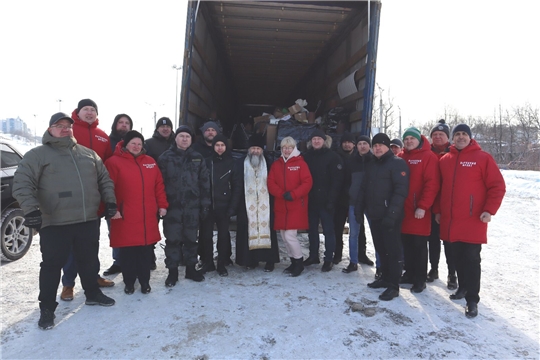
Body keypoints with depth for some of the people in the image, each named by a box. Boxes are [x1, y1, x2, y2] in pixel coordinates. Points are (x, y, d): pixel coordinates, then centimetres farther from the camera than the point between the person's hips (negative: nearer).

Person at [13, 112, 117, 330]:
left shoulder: (88, 153, 13)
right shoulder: (37, 155, -1)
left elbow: (104, 179, 17)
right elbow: (22, 184, -9)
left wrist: (110, 201, 7)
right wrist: (31, 209, -20)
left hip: (89, 220, 4)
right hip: (54, 223, -4)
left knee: (88, 260, 18)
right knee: (52, 265, 6)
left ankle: (92, 294, 36)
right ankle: (47, 308, 21)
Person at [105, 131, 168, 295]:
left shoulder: (150, 162, 13)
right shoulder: (114, 162, -2)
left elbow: (159, 185, 13)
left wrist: (162, 205, 8)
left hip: (148, 216, 4)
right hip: (125, 217, -3)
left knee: (146, 251, 9)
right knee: (127, 252, 5)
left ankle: (145, 281, 24)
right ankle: (129, 282, 23)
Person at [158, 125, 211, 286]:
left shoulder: (198, 158, 7)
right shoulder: (165, 157, 1)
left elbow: (204, 182, 5)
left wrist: (205, 204, 0)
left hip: (192, 206, 2)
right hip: (172, 206, -2)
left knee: (191, 238, 12)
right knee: (172, 239, 5)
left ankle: (191, 268, 26)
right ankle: (172, 271, 18)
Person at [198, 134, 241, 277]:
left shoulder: (231, 163, 3)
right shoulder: (207, 161, 3)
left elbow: (236, 186, 1)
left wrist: (233, 206, -7)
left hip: (224, 205, 0)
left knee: (223, 234, 5)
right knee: (206, 234, 4)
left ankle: (222, 264, 18)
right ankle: (207, 262, 20)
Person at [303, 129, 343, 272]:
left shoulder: (333, 157, -4)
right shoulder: (307, 156, 10)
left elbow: (337, 180, -10)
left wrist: (331, 199, -17)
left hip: (325, 200, -5)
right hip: (311, 200, 5)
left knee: (328, 230, 2)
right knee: (312, 229, 14)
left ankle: (328, 259, 11)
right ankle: (313, 255, 27)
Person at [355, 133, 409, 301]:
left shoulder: (397, 163, -7)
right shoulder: (371, 165, 17)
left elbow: (401, 190, -17)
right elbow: (364, 188, 22)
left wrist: (392, 213, -25)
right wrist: (359, 208, 15)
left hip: (390, 216, -7)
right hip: (374, 215, 7)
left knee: (393, 250, 0)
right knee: (381, 249, 15)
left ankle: (394, 285, 8)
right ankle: (386, 277, 29)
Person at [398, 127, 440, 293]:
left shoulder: (428, 157, -6)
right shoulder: (400, 157, 11)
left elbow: (432, 184, -14)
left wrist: (423, 206, -20)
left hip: (418, 211, -6)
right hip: (402, 210, 6)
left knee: (419, 246, 3)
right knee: (406, 245, 14)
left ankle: (420, 279, 14)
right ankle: (409, 274, 28)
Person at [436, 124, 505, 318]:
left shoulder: (483, 158, -3)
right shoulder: (444, 160, 9)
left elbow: (497, 186, -5)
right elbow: (439, 187, 15)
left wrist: (489, 210, -13)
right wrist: (438, 211, 13)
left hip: (473, 221, -4)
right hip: (450, 220, 4)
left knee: (471, 259, -1)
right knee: (458, 257, 15)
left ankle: (472, 300, 9)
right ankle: (463, 287, 32)